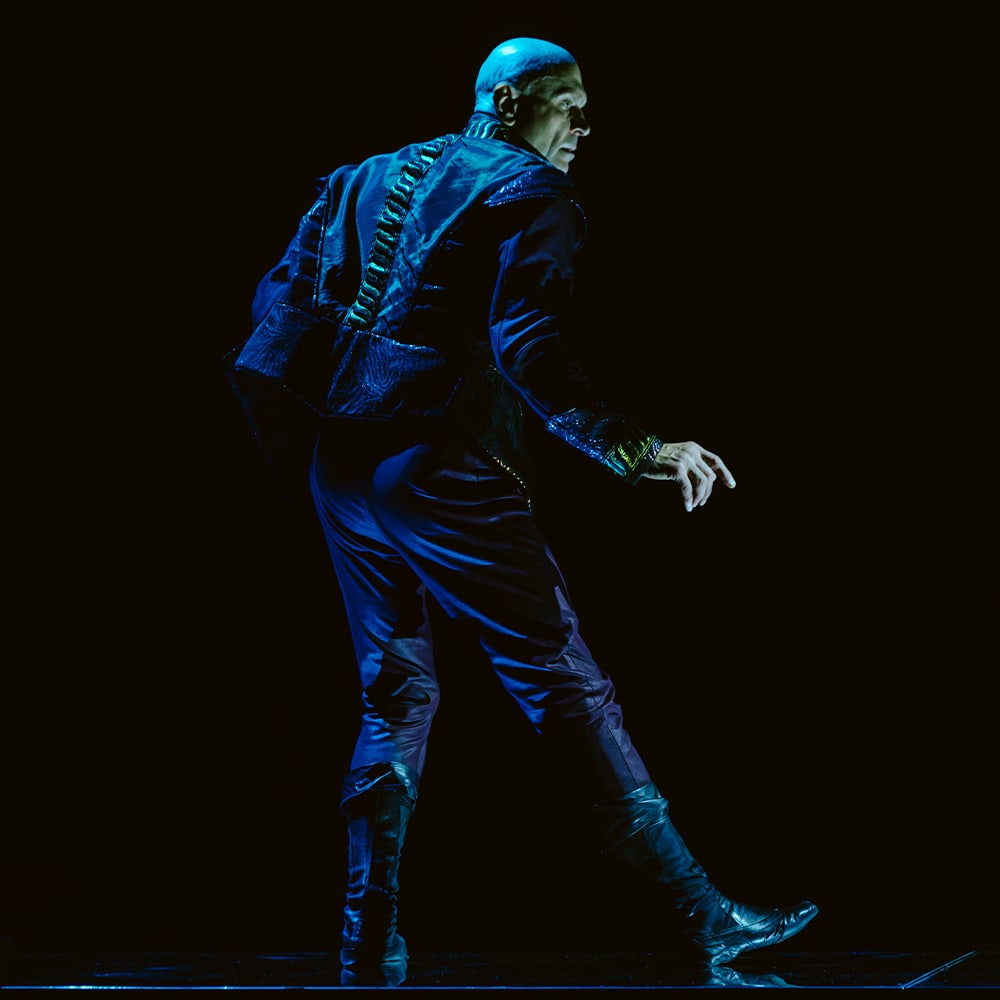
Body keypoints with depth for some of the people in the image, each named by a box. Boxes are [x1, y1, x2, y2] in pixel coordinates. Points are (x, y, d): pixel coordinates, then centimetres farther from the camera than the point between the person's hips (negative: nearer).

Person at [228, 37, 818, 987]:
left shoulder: (374, 175, 19)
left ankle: (368, 954, 13)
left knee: (394, 693, 15)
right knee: (564, 683, -4)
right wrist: (638, 451, -22)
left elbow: (284, 294, 16)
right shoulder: (531, 193, -4)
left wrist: (294, 430, 26)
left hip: (344, 467, 7)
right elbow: (528, 350, -19)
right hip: (441, 469, -7)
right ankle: (702, 921, -2)